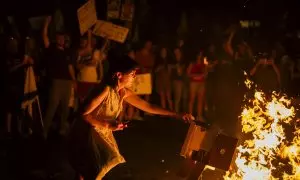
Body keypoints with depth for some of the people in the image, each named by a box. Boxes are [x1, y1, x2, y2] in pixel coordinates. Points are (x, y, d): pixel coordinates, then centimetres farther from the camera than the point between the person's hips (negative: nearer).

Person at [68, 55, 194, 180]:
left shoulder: (124, 93, -1)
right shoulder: (106, 90, -26)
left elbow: (148, 107, 4)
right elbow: (83, 113, -26)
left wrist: (177, 116, 1)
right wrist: (108, 125, -28)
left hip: (101, 134, 8)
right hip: (87, 133, -8)